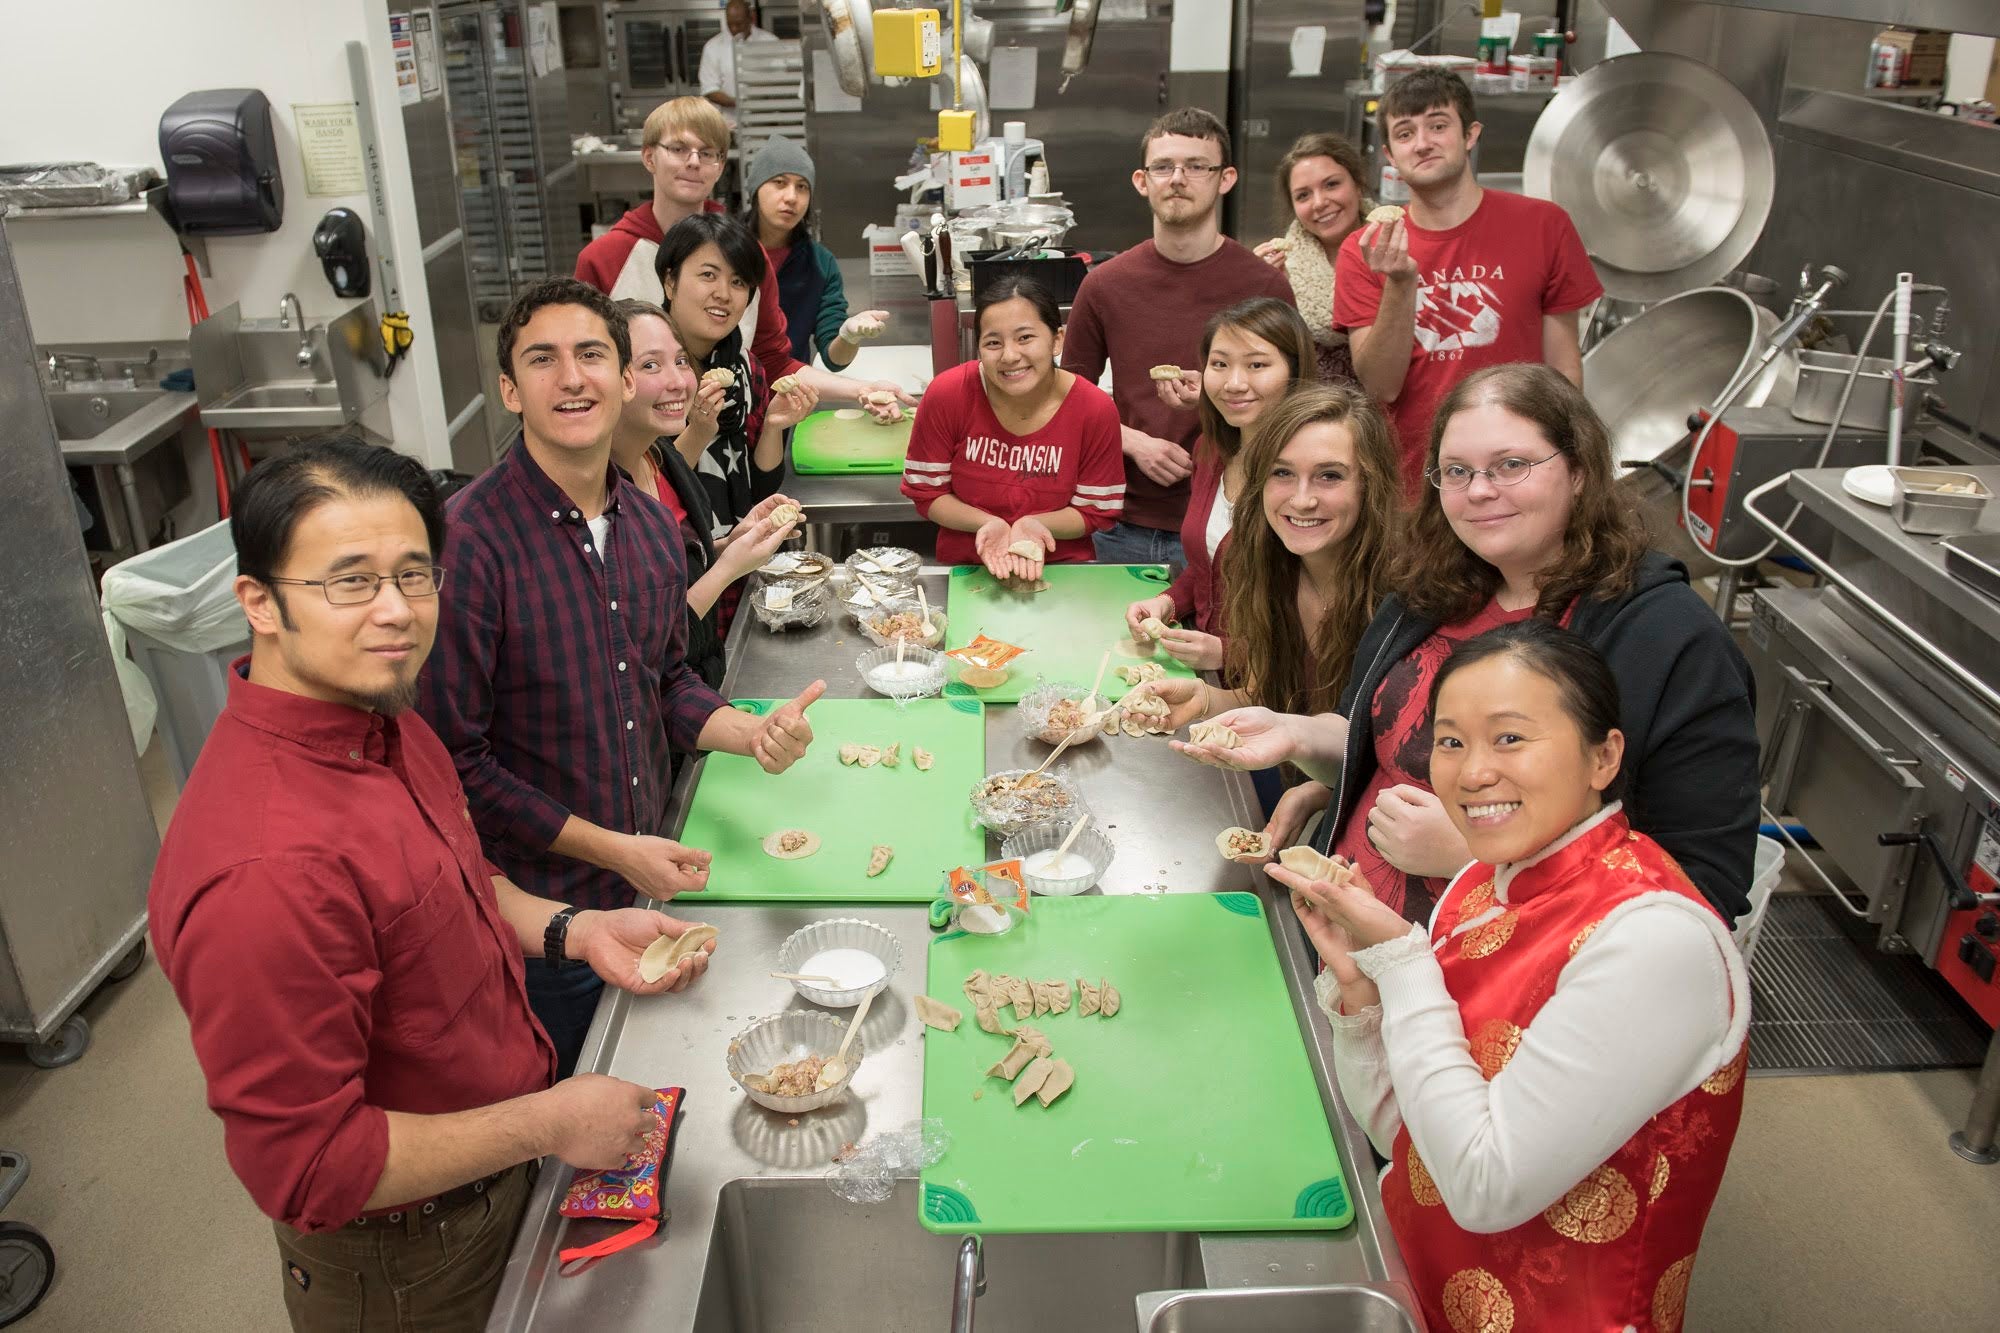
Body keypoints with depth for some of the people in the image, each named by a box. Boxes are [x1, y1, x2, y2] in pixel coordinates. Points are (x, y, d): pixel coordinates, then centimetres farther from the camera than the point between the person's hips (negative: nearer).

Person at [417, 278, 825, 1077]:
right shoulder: (469, 541, -22)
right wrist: (610, 849, -17)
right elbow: (453, 762, -20)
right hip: (536, 916, -6)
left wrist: (753, 733, -6)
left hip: (649, 883, 7)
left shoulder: (653, 526, 1)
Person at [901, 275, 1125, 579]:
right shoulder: (947, 395, -13)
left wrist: (1034, 525, -19)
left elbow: (1096, 510, -2)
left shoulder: (1096, 411, -12)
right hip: (964, 567, 0)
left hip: (1062, 568, 0)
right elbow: (926, 492, -3)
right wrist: (987, 523, -18)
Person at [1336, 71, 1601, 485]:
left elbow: (1563, 369, 1)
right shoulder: (1362, 252, 1)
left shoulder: (1542, 226, 0)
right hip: (1406, 484, 0)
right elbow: (1380, 387, -7)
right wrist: (1400, 284, -19)